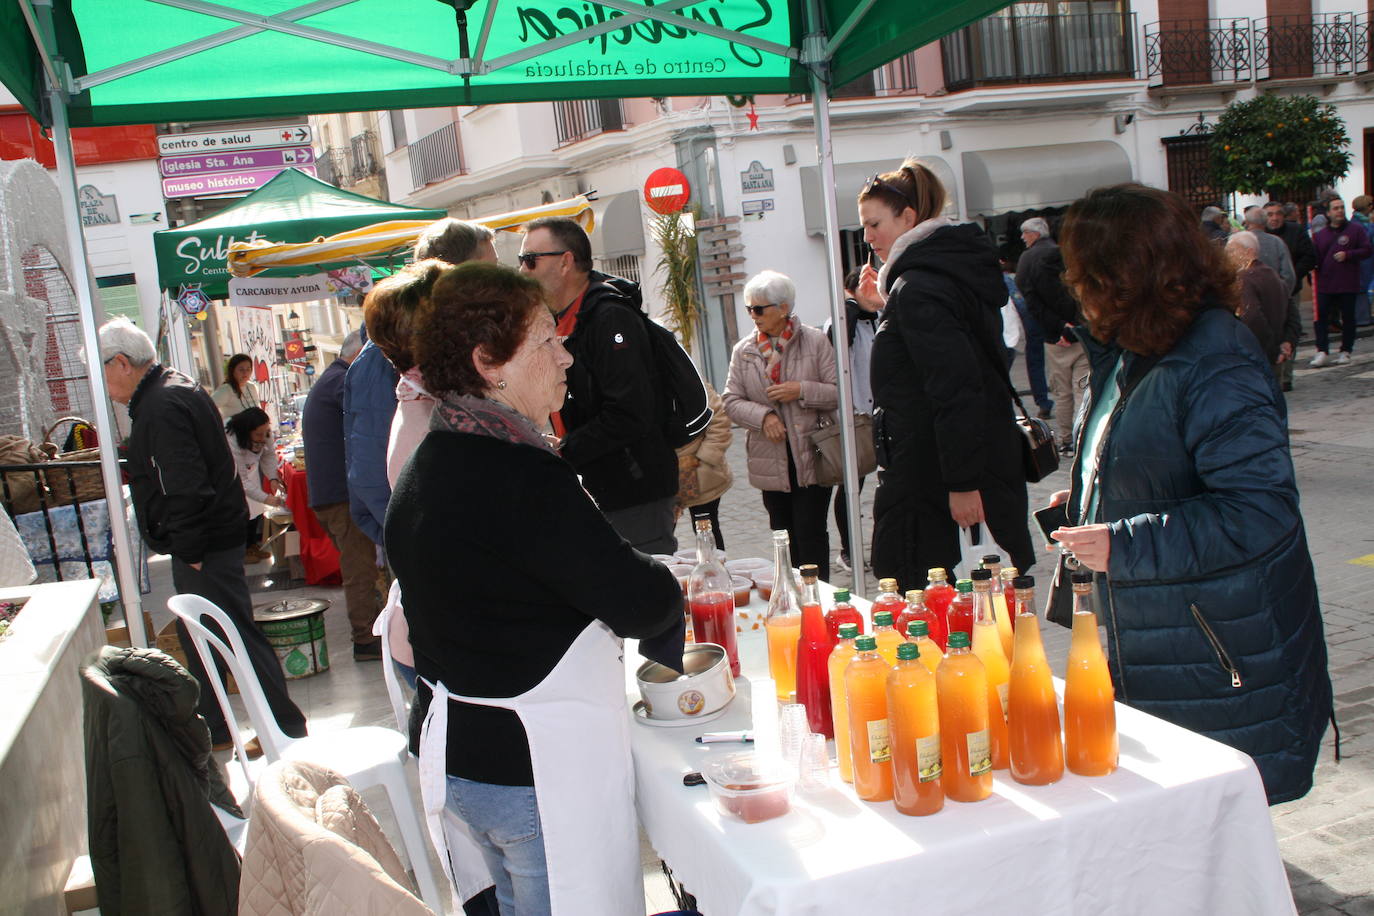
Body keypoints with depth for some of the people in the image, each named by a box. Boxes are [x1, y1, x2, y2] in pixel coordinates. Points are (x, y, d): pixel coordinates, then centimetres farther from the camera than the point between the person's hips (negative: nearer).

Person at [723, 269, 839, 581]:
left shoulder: (814, 341, -1)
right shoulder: (743, 350, 6)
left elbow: (839, 392, -4)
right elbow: (730, 400, 3)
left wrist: (802, 391, -18)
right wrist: (763, 415, -13)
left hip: (812, 458, -3)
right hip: (771, 461, 3)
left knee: (811, 536, -5)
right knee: (785, 539, 12)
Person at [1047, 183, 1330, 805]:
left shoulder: (1216, 368, -23)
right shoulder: (1133, 353, 9)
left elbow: (1261, 511, -29)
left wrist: (1123, 544, -26)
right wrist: (1086, 503, 12)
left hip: (1221, 661, -9)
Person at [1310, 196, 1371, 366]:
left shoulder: (1355, 229, 2)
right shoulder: (1319, 234, 10)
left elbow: (1367, 250, -1)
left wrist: (1348, 255, -15)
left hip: (1348, 284, -2)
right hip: (1324, 284, 2)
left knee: (1348, 318, 6)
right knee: (1320, 318, -5)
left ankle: (1345, 351, 15)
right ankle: (1321, 352, -2)